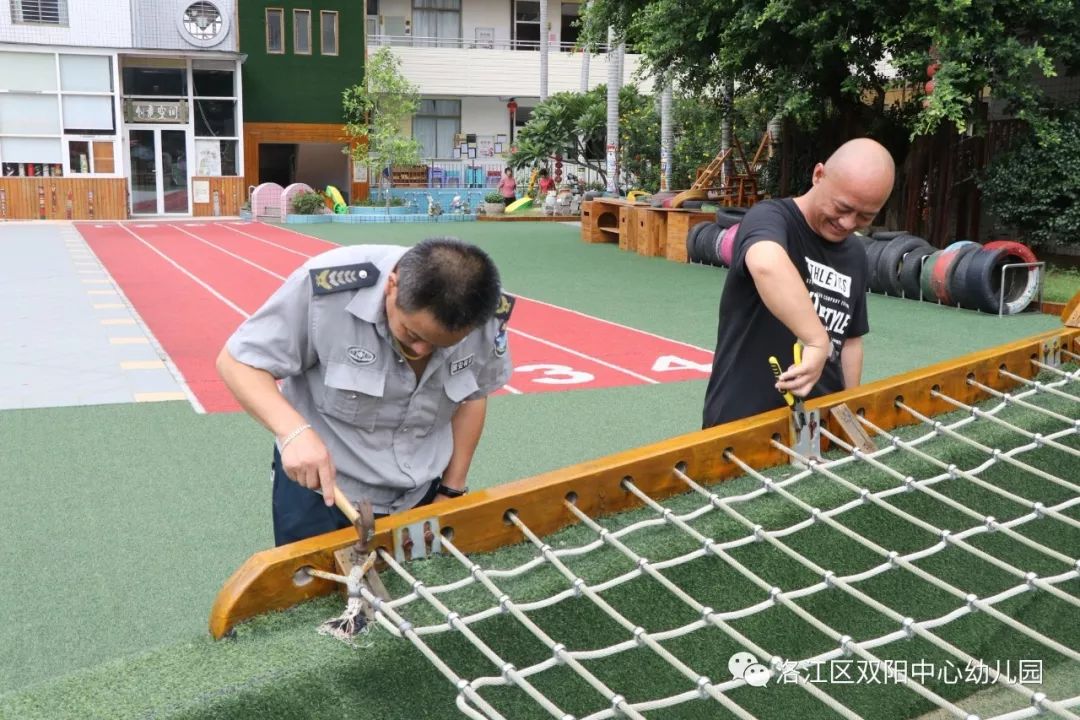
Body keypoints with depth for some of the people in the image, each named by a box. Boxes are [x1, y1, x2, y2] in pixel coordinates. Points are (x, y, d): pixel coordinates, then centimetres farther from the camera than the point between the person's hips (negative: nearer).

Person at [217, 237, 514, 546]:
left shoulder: (487, 316, -17)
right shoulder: (327, 288, -30)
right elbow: (237, 360, -20)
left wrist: (452, 490, 5)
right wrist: (294, 430, -36)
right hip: (320, 487, -3)